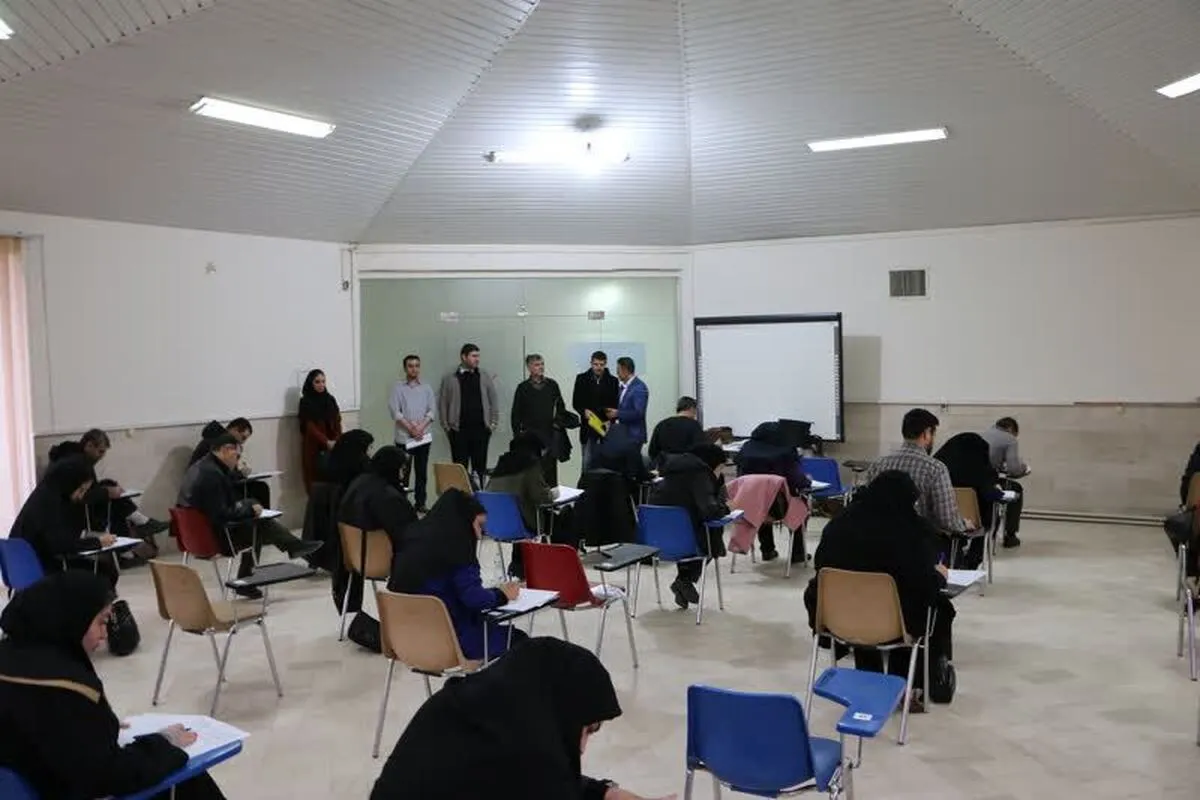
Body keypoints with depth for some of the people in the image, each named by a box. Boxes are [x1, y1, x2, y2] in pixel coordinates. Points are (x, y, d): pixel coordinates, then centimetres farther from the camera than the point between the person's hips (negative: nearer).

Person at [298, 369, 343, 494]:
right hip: (314, 447, -3)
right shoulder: (306, 402, -2)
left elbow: (337, 423, 9)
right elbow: (309, 427, -10)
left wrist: (336, 441, -8)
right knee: (316, 482, -5)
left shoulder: (330, 399, 12)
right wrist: (326, 442, -20)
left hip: (332, 447, 4)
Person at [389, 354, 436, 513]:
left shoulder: (426, 388, 10)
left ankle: (420, 503, 13)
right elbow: (395, 411, -6)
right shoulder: (397, 387, 3)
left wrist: (421, 426, -12)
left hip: (424, 436, 2)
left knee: (422, 471, 6)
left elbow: (432, 409, 3)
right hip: (404, 436, -2)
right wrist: (410, 428, -13)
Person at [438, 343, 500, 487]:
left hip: (481, 429, 2)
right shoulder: (450, 379, 2)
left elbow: (494, 401, 9)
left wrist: (493, 423, 2)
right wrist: (446, 426, -1)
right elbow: (442, 404, 5)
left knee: (479, 467, 6)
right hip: (459, 430, -2)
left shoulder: (485, 377, 8)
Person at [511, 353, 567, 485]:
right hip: (530, 434, -2)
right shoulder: (523, 387, 2)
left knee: (550, 468, 3)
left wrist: (558, 421, 1)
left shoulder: (552, 385, 7)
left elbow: (561, 407, 15)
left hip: (549, 434, 2)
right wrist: (517, 434, -1)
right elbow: (516, 414, 4)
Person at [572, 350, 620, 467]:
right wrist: (584, 411, -15)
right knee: (587, 462, 1)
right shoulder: (582, 378, 3)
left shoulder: (613, 380, 3)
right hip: (588, 427, 0)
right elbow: (575, 402, 5)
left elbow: (616, 404, 3)